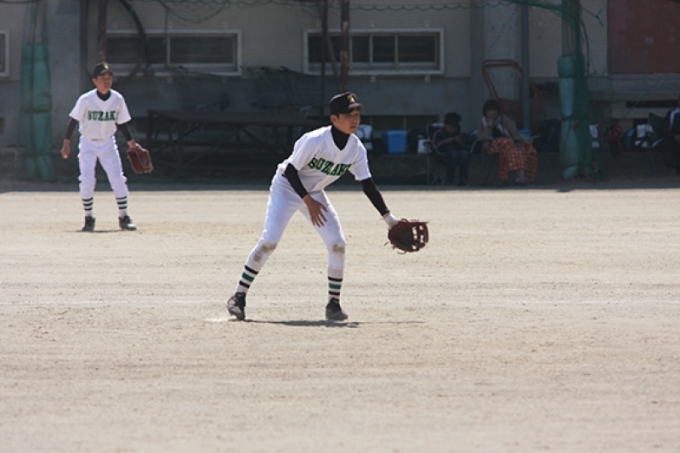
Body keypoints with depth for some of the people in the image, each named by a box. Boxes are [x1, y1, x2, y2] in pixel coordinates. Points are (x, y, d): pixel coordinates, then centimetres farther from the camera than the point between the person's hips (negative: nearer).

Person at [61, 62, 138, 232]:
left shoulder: (118, 99, -6)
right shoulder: (86, 100, -15)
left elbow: (122, 123, 5)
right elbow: (73, 120, -7)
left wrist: (132, 143, 3)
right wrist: (67, 143, -8)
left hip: (108, 143, 2)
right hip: (88, 143, -2)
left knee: (118, 180, -7)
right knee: (87, 181, -11)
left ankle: (124, 218, 2)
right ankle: (88, 218, 3)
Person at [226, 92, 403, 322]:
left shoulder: (356, 149, -11)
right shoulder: (314, 141, -29)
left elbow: (368, 185, -6)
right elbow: (290, 171, -22)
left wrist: (389, 218, -10)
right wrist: (308, 202, -24)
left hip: (315, 193, 6)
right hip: (287, 187, -6)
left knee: (338, 244, -9)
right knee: (269, 240, -19)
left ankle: (334, 304, 3)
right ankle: (239, 296, -12)